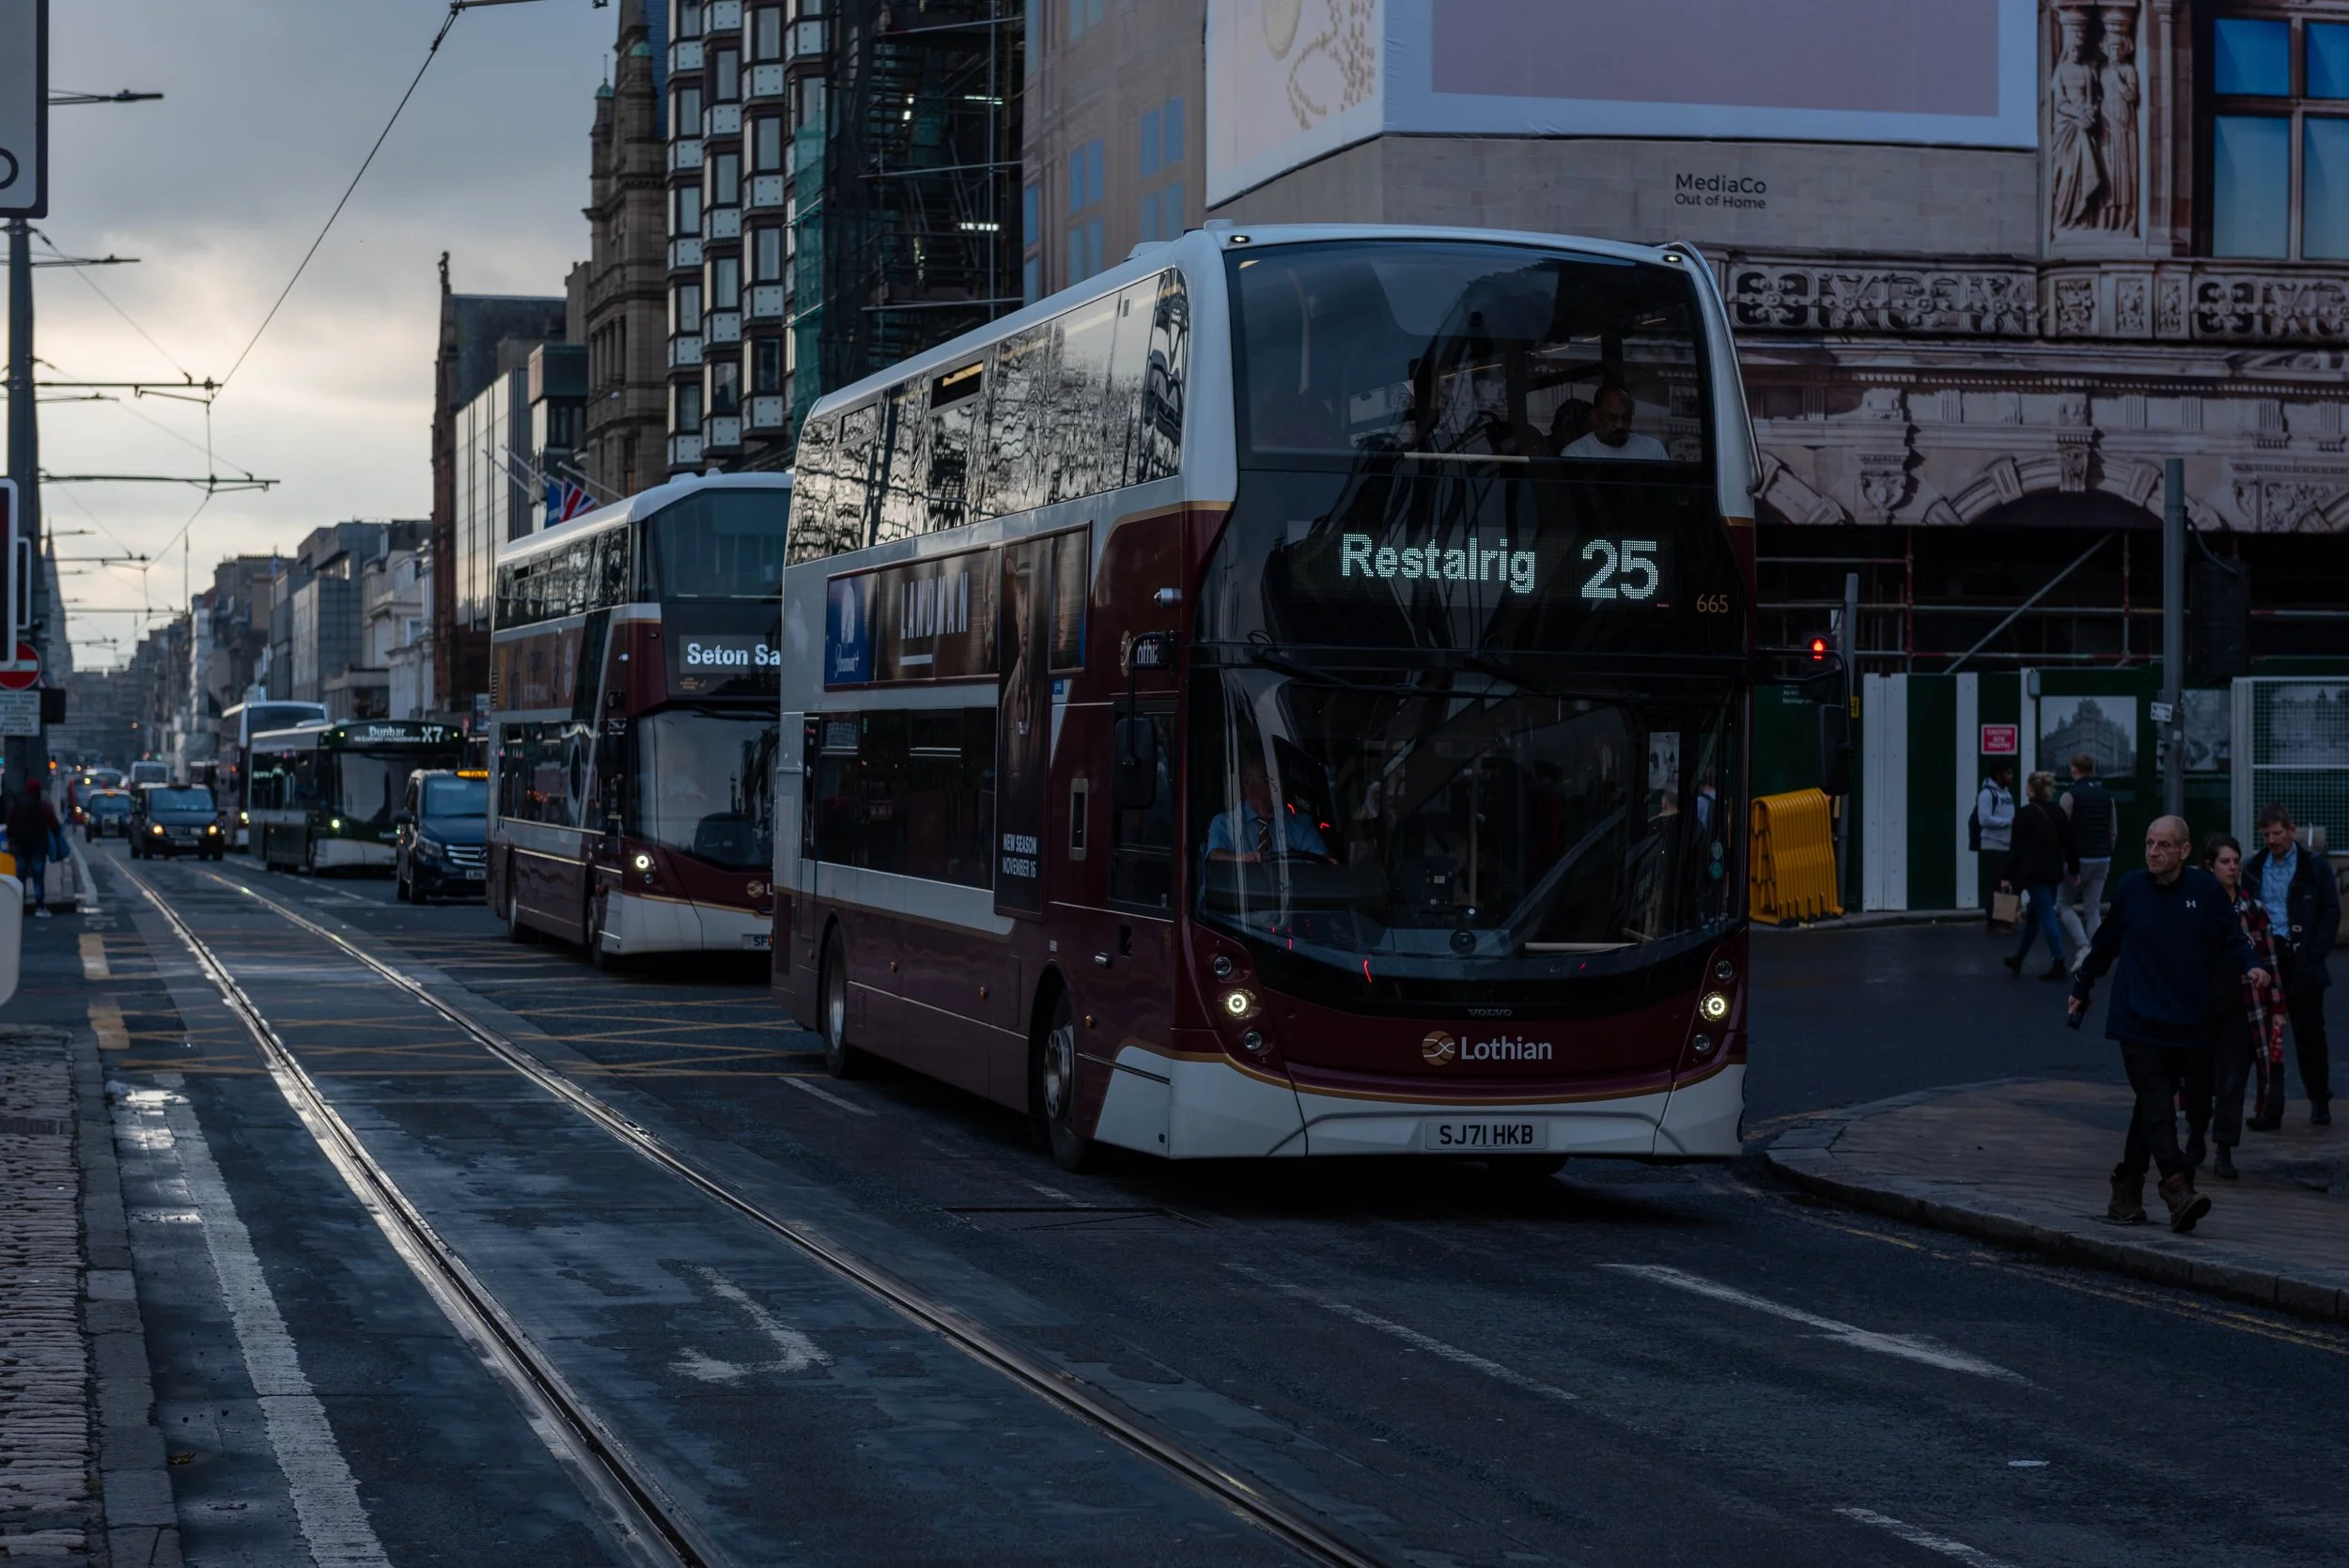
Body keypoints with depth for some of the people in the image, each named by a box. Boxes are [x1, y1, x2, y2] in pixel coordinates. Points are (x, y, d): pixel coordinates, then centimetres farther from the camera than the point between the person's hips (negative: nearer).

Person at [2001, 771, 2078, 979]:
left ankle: (2059, 964, -11)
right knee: (2034, 914, 17)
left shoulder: (2024, 814, -10)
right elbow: (2068, 843, 9)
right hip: (2053, 871, 6)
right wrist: (2074, 870, 17)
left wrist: (2008, 876, -6)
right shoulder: (2058, 814, 7)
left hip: (2033, 871, -6)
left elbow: (2017, 848, -10)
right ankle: (2018, 958, 28)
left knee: (2046, 915, -7)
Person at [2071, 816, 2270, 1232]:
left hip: (2185, 1023, 2)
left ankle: (2126, 1189, 22)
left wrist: (2250, 965, -13)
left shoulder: (2205, 889, -1)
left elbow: (2231, 937, 7)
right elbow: (2105, 943, 14)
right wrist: (2081, 988, 24)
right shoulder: (2130, 889, 1)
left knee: (2154, 1107, 10)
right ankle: (2177, 1188, -23)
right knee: (2157, 1104, -13)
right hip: (2137, 1021, -2)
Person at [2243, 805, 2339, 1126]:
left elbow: (2331, 913, 1)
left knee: (2309, 1034, 5)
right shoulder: (2253, 869, 9)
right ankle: (2270, 1106, 0)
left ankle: (2320, 1101, 19)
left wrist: (2315, 953, -8)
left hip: (2302, 963, -2)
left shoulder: (2315, 867, 2)